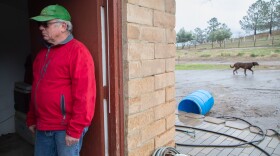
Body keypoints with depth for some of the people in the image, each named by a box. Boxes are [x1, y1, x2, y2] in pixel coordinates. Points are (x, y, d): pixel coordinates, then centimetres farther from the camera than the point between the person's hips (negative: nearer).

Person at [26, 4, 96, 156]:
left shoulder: (77, 51, -13)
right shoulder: (43, 52, 12)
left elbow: (84, 94, -19)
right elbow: (36, 88, 17)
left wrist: (75, 129, -19)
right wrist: (31, 119, 16)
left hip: (66, 128, -7)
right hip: (43, 126, 8)